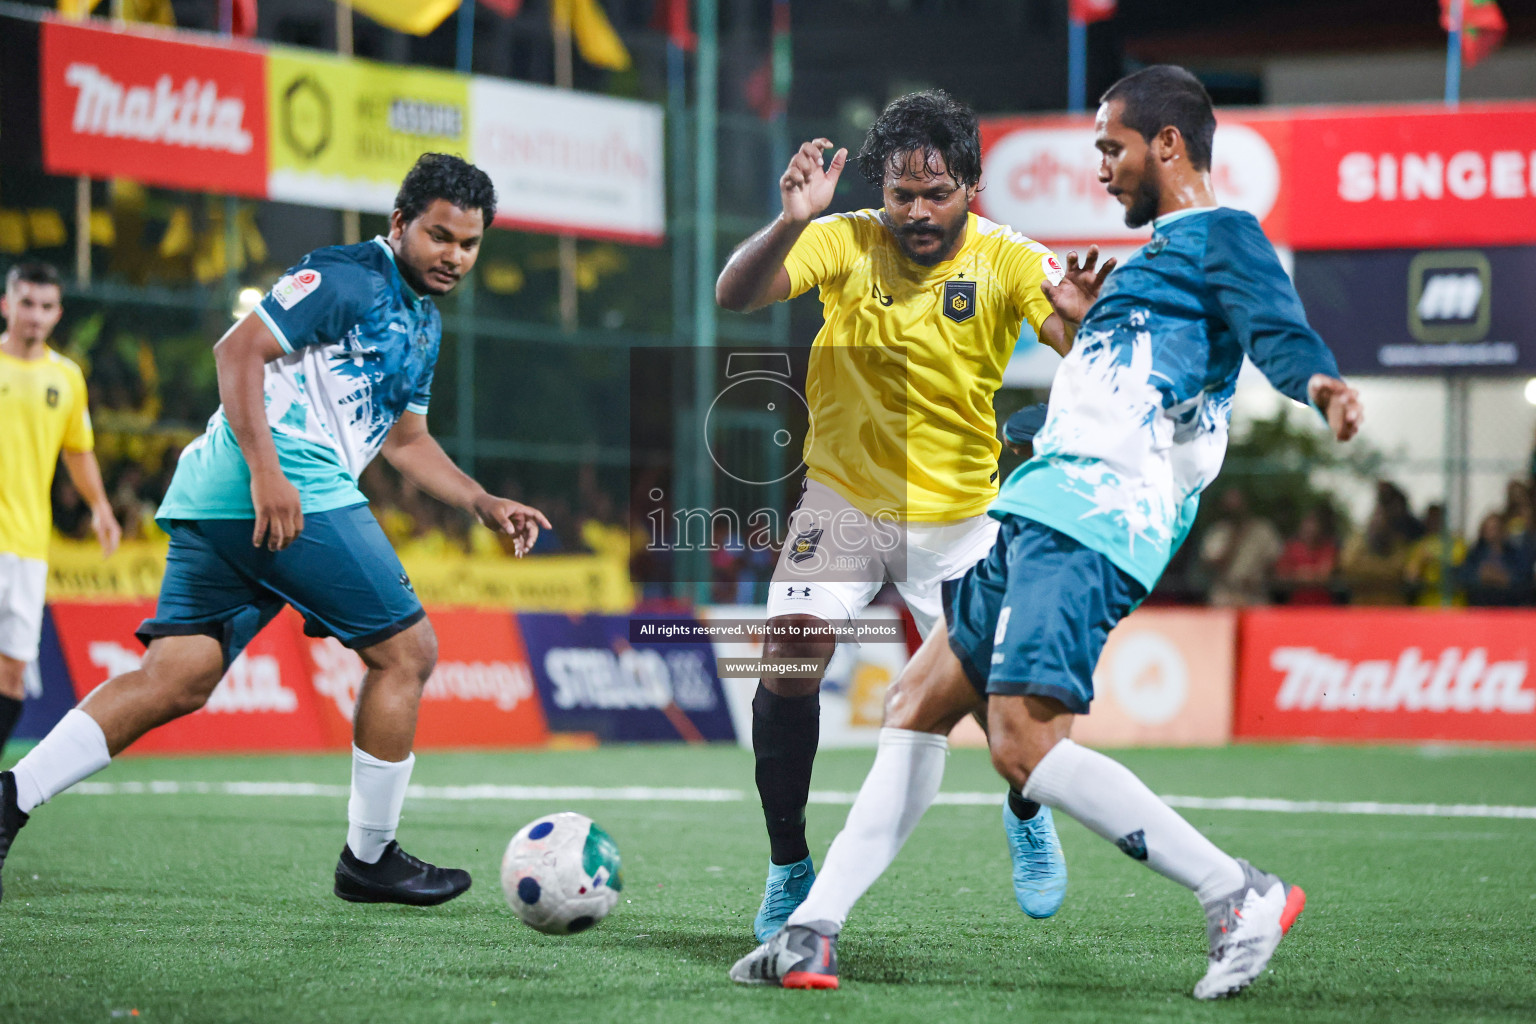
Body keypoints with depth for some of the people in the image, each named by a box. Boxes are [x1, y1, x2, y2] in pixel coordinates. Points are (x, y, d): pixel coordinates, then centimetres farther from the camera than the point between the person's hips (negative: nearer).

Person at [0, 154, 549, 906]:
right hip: (292, 495, -10)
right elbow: (239, 350, -14)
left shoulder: (424, 322, 24)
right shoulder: (349, 276, -6)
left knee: (176, 678, 3)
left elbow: (405, 440, 34)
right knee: (405, 649, -2)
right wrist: (267, 471, -23)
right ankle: (369, 858, 6)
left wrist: (485, 505, 24)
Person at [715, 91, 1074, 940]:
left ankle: (1026, 816, 32)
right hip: (843, 499, 0)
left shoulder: (1007, 261, -12)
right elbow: (734, 296, -23)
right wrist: (790, 222, -41)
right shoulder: (845, 242, -11)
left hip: (960, 514, 0)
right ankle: (789, 870, 2)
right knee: (787, 663, -18)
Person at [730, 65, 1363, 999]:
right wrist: (1090, 327, 24)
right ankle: (812, 932, 17)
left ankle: (1241, 896, -16)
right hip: (1043, 512, 11)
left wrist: (1318, 382, -45)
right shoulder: (1164, 253, 26)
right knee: (917, 706, 13)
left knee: (1024, 743, -22)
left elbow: (1273, 322, -25)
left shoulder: (1222, 237, -4)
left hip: (1091, 519, -11)